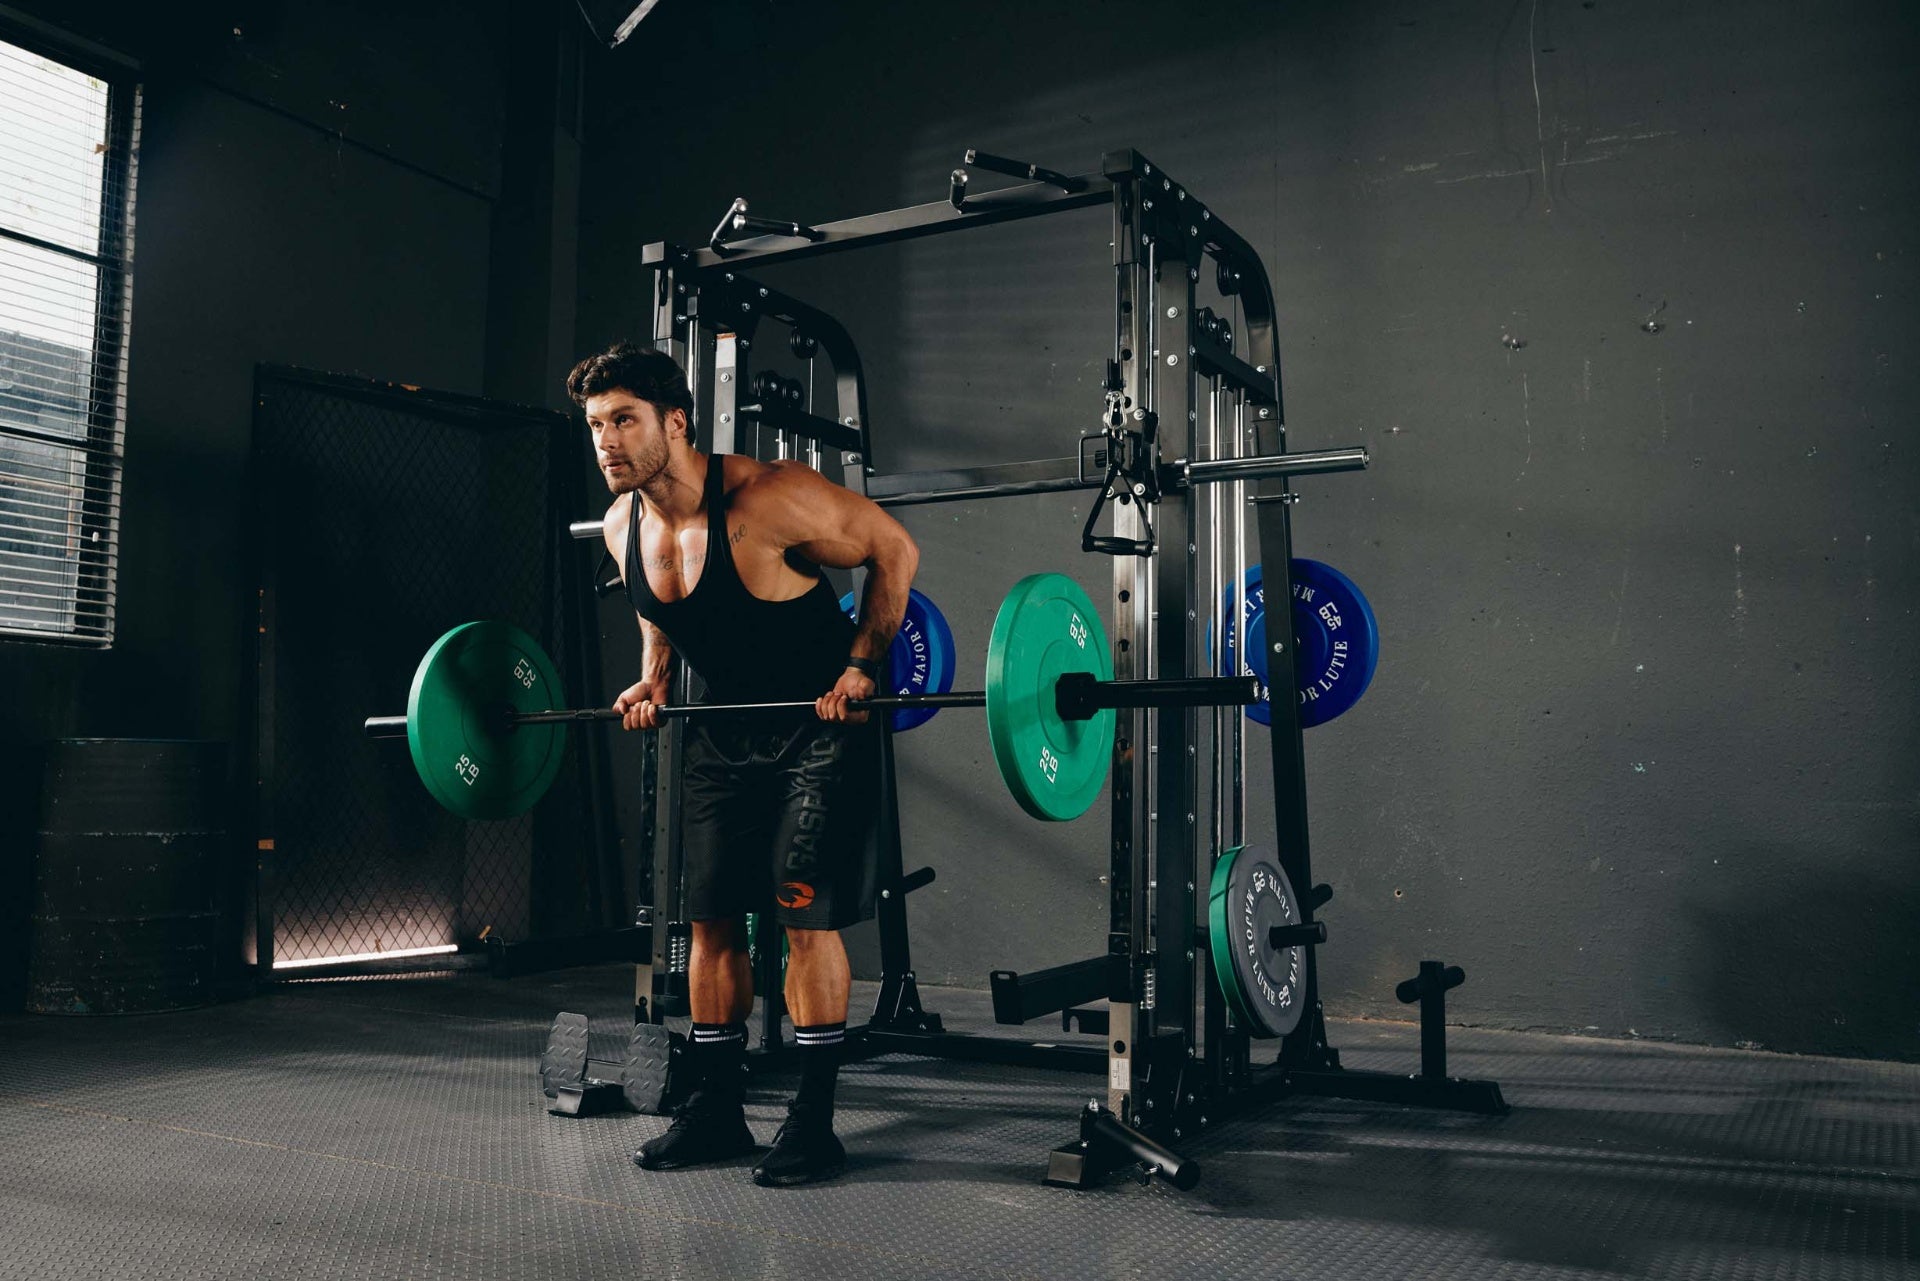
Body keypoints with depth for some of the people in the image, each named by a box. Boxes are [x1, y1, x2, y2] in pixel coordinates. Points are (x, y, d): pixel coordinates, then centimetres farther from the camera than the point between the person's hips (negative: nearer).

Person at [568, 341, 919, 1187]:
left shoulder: (768, 499, -26)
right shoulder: (623, 529, -5)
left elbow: (893, 548, -16)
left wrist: (859, 666, -20)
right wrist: (652, 679, 4)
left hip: (820, 726, -6)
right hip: (725, 729, 7)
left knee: (806, 914, -8)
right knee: (710, 917, 7)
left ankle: (813, 1121, 4)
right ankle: (715, 1109, 19)